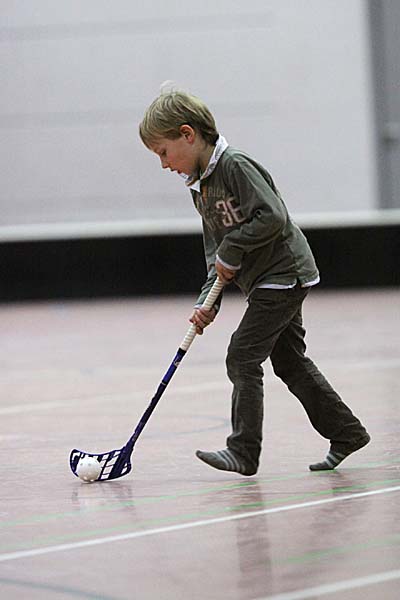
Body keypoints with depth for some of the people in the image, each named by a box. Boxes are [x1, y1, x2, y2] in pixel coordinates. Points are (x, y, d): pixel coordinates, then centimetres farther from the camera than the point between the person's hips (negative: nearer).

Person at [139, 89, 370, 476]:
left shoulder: (235, 166, -18)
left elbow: (273, 217, -27)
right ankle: (346, 433, 21)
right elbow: (216, 249, 14)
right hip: (266, 281, 10)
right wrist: (209, 300, 2)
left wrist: (231, 249, -18)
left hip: (282, 274, -10)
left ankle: (244, 451, -6)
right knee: (290, 362, 12)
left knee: (242, 357, -10)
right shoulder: (200, 186, 11)